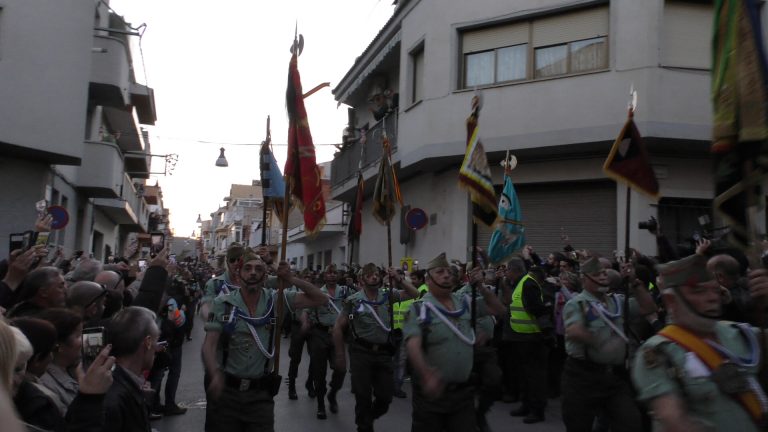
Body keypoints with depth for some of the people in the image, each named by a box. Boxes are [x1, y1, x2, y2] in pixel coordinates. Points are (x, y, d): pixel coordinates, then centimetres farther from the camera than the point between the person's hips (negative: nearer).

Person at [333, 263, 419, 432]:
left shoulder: (387, 296, 6)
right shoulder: (353, 301, -2)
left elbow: (414, 294, 4)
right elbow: (338, 327, 3)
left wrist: (399, 279, -9)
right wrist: (340, 355, 1)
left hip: (384, 352, 3)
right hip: (361, 352, -3)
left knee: (385, 397, 6)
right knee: (363, 397, 3)